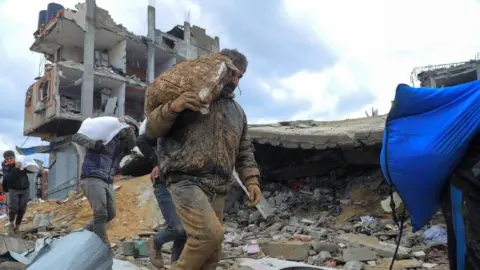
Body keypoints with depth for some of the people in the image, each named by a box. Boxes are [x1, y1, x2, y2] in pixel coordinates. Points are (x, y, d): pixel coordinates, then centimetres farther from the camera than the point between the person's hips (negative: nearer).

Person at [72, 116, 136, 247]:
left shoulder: (122, 145, 18)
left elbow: (132, 143, -4)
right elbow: (77, 136, -5)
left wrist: (129, 129, -17)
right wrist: (94, 143, -21)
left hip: (108, 182, 8)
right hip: (92, 178, -8)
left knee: (110, 213, 8)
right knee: (101, 213, -14)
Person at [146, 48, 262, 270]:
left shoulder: (238, 112, 20)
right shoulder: (189, 97, 2)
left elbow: (244, 151, 24)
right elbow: (152, 129, -2)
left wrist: (251, 180, 8)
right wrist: (172, 107, -21)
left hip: (217, 189, 7)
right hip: (186, 181, -6)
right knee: (210, 233, -25)